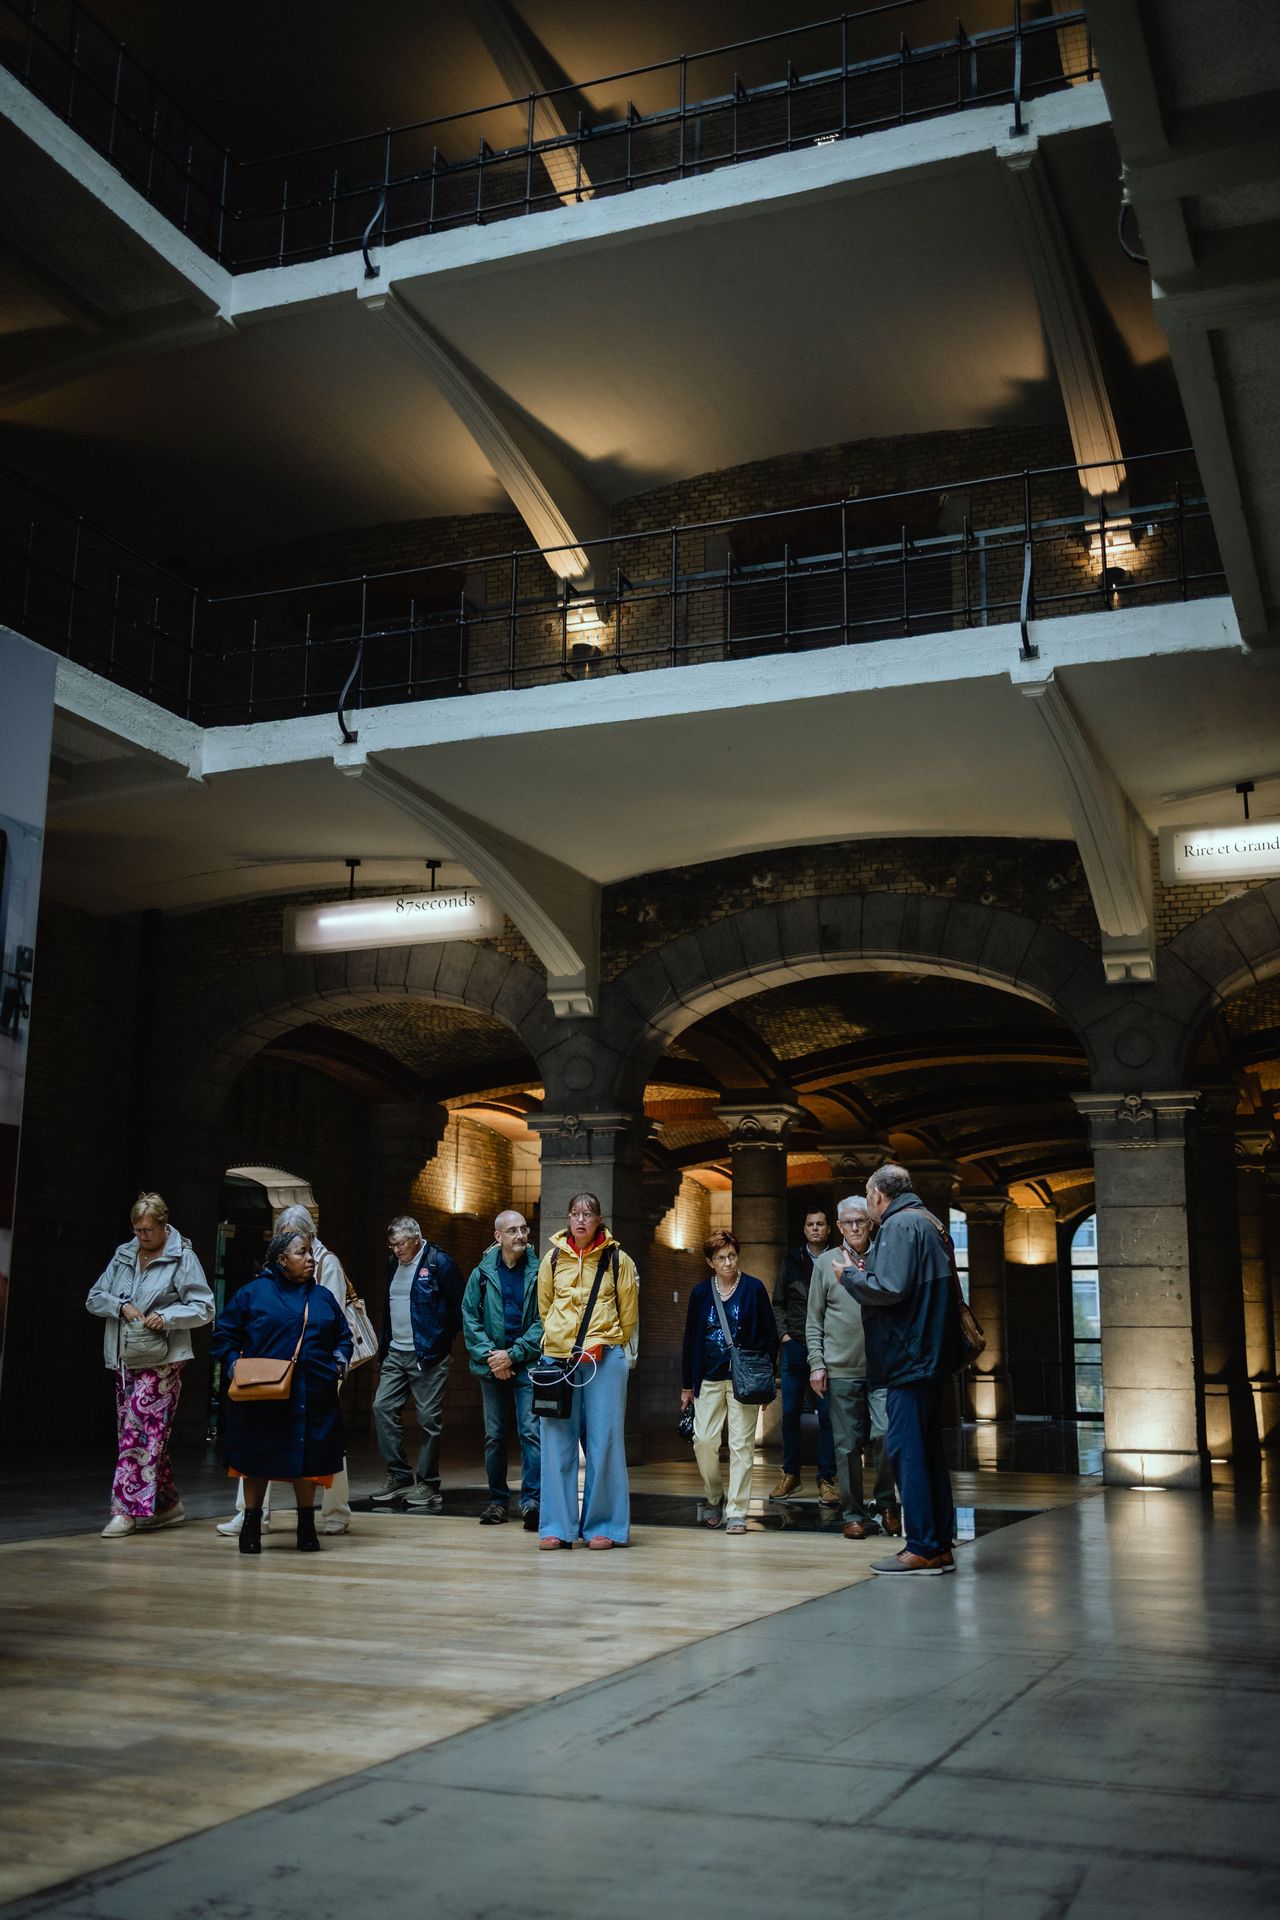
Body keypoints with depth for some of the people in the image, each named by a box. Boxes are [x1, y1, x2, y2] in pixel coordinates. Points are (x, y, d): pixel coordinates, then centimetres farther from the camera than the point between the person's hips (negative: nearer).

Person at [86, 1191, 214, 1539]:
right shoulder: (123, 1256, 11)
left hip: (161, 1361, -7)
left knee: (141, 1431, -11)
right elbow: (94, 1298, 11)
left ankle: (126, 1509, -9)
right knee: (129, 1430, 10)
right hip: (125, 1359, 7)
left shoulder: (183, 1258, -5)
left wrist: (166, 1316, -20)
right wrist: (121, 1306, -9)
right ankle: (168, 1504, 20)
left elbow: (203, 1309, -7)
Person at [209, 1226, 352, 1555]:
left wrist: (339, 1362, 5)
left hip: (313, 1397, 3)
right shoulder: (253, 1293, 2)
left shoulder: (323, 1297, 14)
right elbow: (224, 1334, 4)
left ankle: (306, 1526, 20)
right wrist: (233, 1364, -9)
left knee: (308, 1460, 6)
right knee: (257, 1458, 4)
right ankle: (251, 1525, 18)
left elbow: (343, 1335, 22)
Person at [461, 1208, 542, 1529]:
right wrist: (489, 1356, -8)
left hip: (527, 1366, -3)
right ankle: (498, 1500, 19)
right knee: (494, 1436, 9)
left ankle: (531, 1500, -10)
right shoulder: (482, 1274, 4)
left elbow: (543, 1322, -6)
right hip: (491, 1367, 3)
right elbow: (469, 1319, 4)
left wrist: (513, 1354, -12)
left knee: (531, 1431, -11)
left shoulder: (539, 1273, -3)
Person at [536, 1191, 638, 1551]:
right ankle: (557, 1527, 8)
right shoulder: (553, 1258, 7)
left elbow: (629, 1316, 10)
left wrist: (603, 1345, 10)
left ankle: (603, 1526, 8)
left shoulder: (618, 1260, 2)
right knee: (557, 1441, 2)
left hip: (604, 1359, -2)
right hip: (558, 1357, 2)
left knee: (603, 1440, -1)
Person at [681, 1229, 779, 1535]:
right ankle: (714, 1500, 19)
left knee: (741, 1444, -3)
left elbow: (771, 1334, 2)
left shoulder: (753, 1288, -1)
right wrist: (687, 1384, 10)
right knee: (703, 1441, -3)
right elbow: (690, 1339, 10)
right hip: (709, 1378, 2)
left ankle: (736, 1512, 3)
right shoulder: (701, 1292, 5)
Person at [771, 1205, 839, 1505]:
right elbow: (778, 1303, 13)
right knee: (790, 1412, 6)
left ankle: (827, 1479, 5)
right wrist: (784, 1333, 2)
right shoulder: (792, 1260, 8)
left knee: (827, 1414, -1)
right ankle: (790, 1474, 17)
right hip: (795, 1346, 2)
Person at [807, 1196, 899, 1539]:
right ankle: (855, 1514, 16)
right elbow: (815, 1320, 6)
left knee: (886, 1433, -11)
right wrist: (816, 1363, 0)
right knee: (848, 1444, 4)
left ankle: (885, 1503, 11)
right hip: (841, 1369, 1)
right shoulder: (827, 1262, 5)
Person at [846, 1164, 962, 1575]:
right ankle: (940, 1547, 15)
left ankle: (922, 1548, -5)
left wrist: (851, 1276, -4)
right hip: (930, 1354, 10)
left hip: (909, 1356, -10)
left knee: (906, 1449, -6)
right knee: (928, 1449, 12)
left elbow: (890, 1289, -20)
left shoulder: (899, 1225, -11)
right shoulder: (929, 1224, 19)